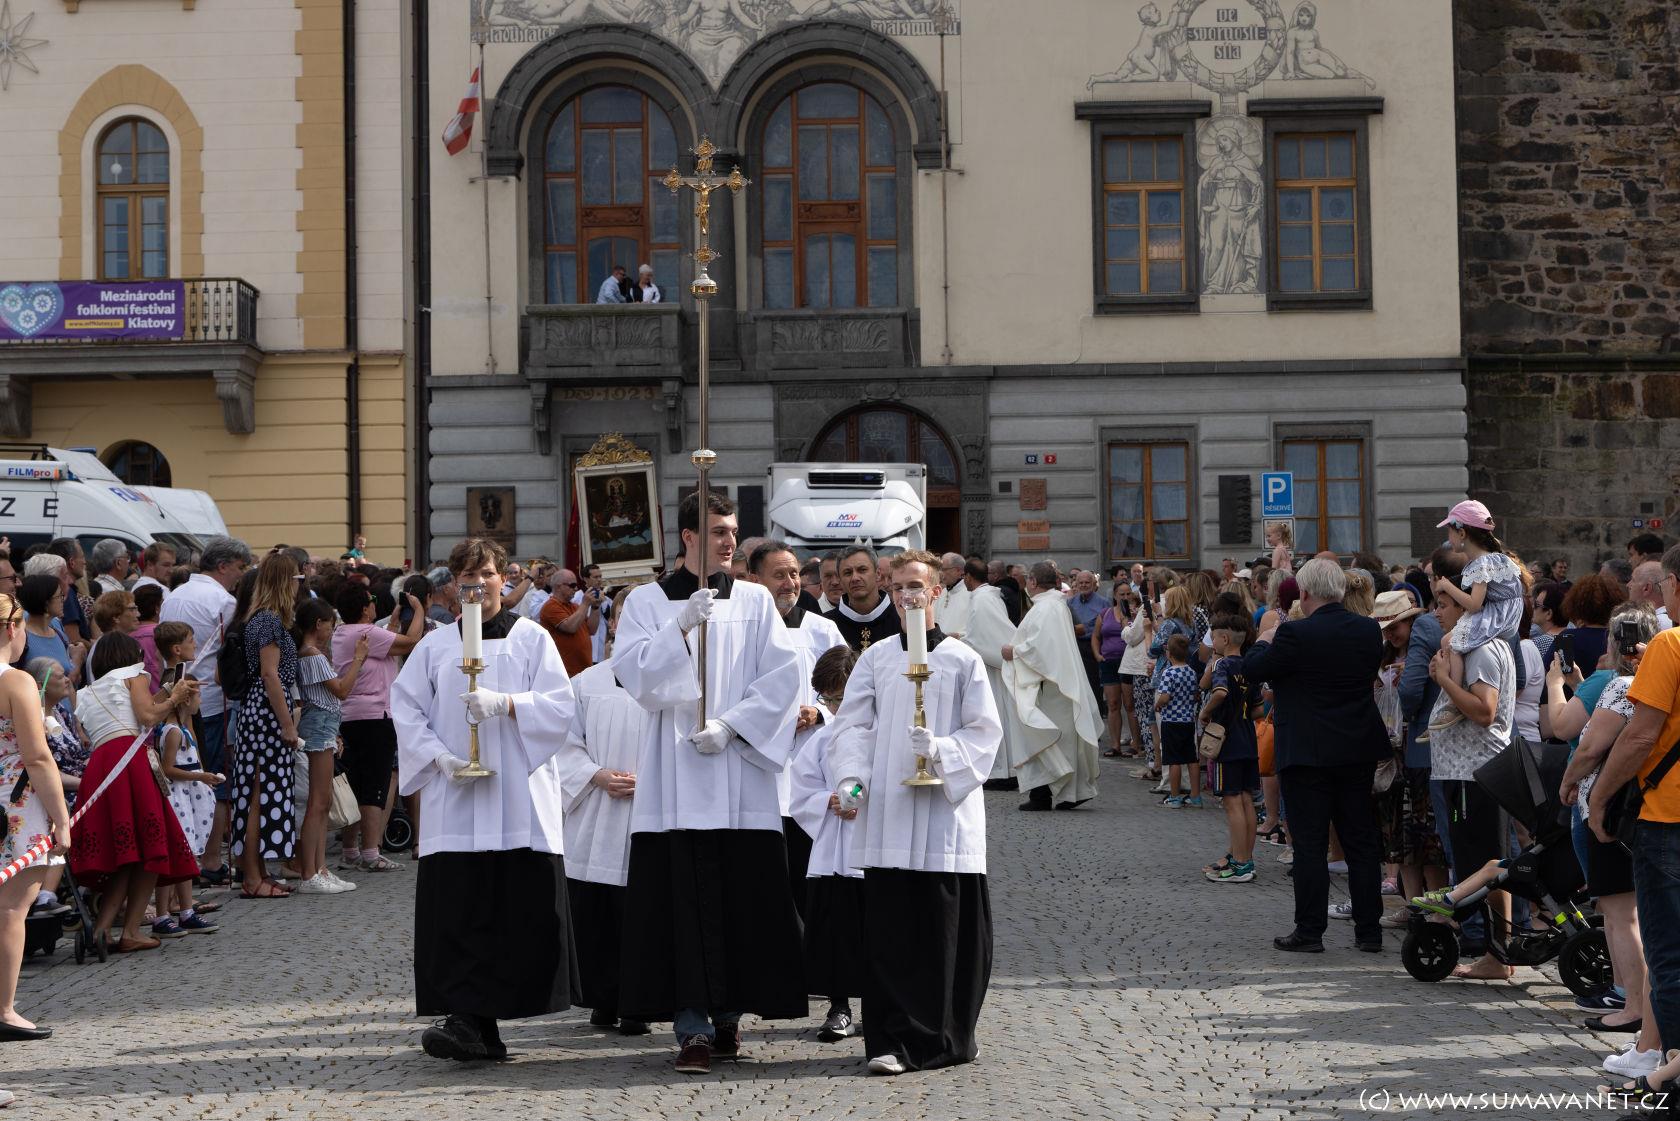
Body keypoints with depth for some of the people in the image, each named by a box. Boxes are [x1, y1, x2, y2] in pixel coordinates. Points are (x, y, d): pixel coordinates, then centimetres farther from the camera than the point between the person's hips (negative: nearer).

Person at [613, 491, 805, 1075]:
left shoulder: (754, 600, 11)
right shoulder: (647, 601, 7)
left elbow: (783, 675, 2)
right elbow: (634, 672, -6)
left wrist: (730, 724, -9)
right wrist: (682, 624, -19)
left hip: (740, 770, 1)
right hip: (674, 772, -1)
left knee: (743, 894, -1)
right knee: (684, 900, -6)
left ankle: (729, 1015, 12)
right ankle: (693, 1027, -4)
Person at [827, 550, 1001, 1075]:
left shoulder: (964, 661, 5)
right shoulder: (875, 658, 11)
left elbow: (984, 732, 1)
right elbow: (852, 725, 5)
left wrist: (940, 748, -17)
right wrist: (851, 778, -11)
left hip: (946, 813, -1)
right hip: (887, 815, 1)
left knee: (948, 929, 1)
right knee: (888, 929, -2)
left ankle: (946, 1038, 14)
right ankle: (891, 1040, 3)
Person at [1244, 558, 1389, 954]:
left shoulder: (1296, 634, -18)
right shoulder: (1369, 630, 0)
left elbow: (1253, 669, -9)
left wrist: (1264, 641, 12)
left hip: (1308, 754, -5)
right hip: (1359, 751, 5)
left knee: (1310, 846, 1)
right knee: (1362, 842, 11)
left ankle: (1310, 931, 4)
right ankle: (1369, 929, 14)